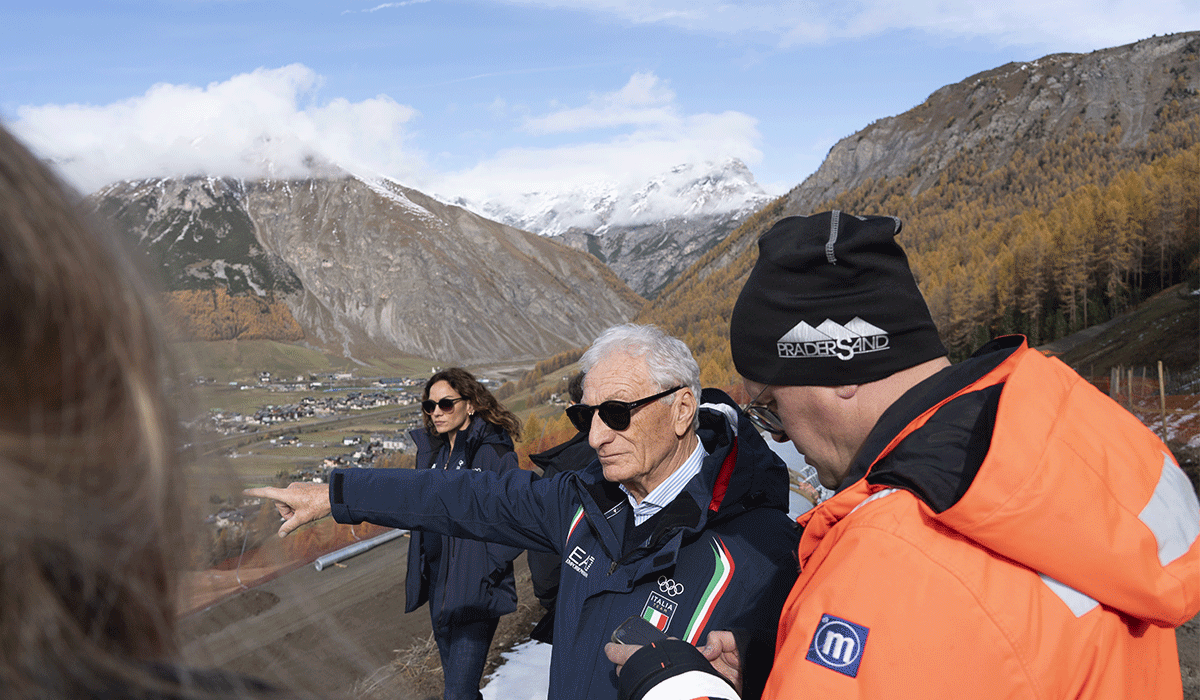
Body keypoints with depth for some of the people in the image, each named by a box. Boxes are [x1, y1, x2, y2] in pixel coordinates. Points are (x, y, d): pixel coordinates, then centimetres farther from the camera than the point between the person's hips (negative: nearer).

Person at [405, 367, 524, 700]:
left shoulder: (495, 453, -12)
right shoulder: (429, 451, 9)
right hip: (438, 586, 7)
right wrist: (418, 571, 15)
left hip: (476, 593, -7)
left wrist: (488, 569, -15)